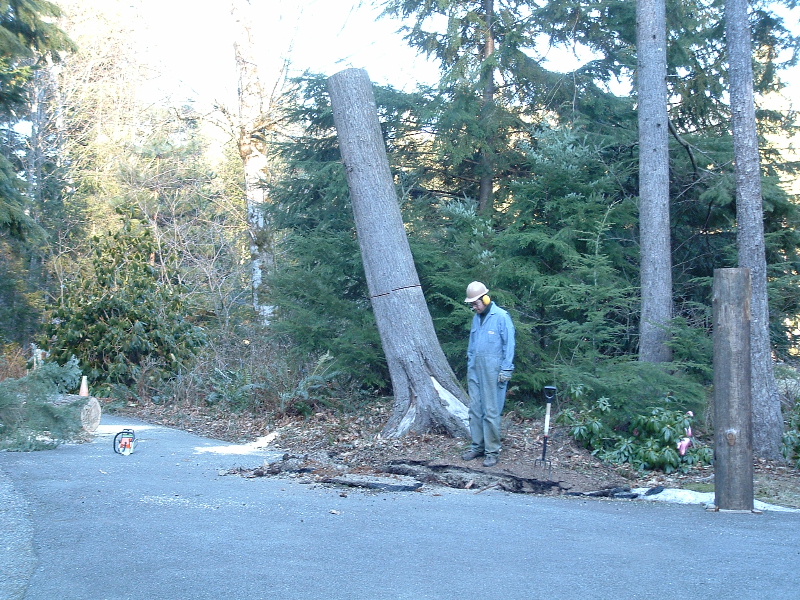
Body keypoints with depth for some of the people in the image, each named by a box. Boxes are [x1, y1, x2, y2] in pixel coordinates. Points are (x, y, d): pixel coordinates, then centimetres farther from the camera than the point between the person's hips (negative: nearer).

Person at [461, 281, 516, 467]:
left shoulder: (501, 317, -8)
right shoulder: (476, 318, 13)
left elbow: (509, 345, -9)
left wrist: (506, 370, -12)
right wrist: (470, 364, 13)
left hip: (492, 370, -7)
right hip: (475, 369, 7)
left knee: (491, 411, -4)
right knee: (475, 409, 8)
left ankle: (492, 451, 2)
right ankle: (477, 446, 16)